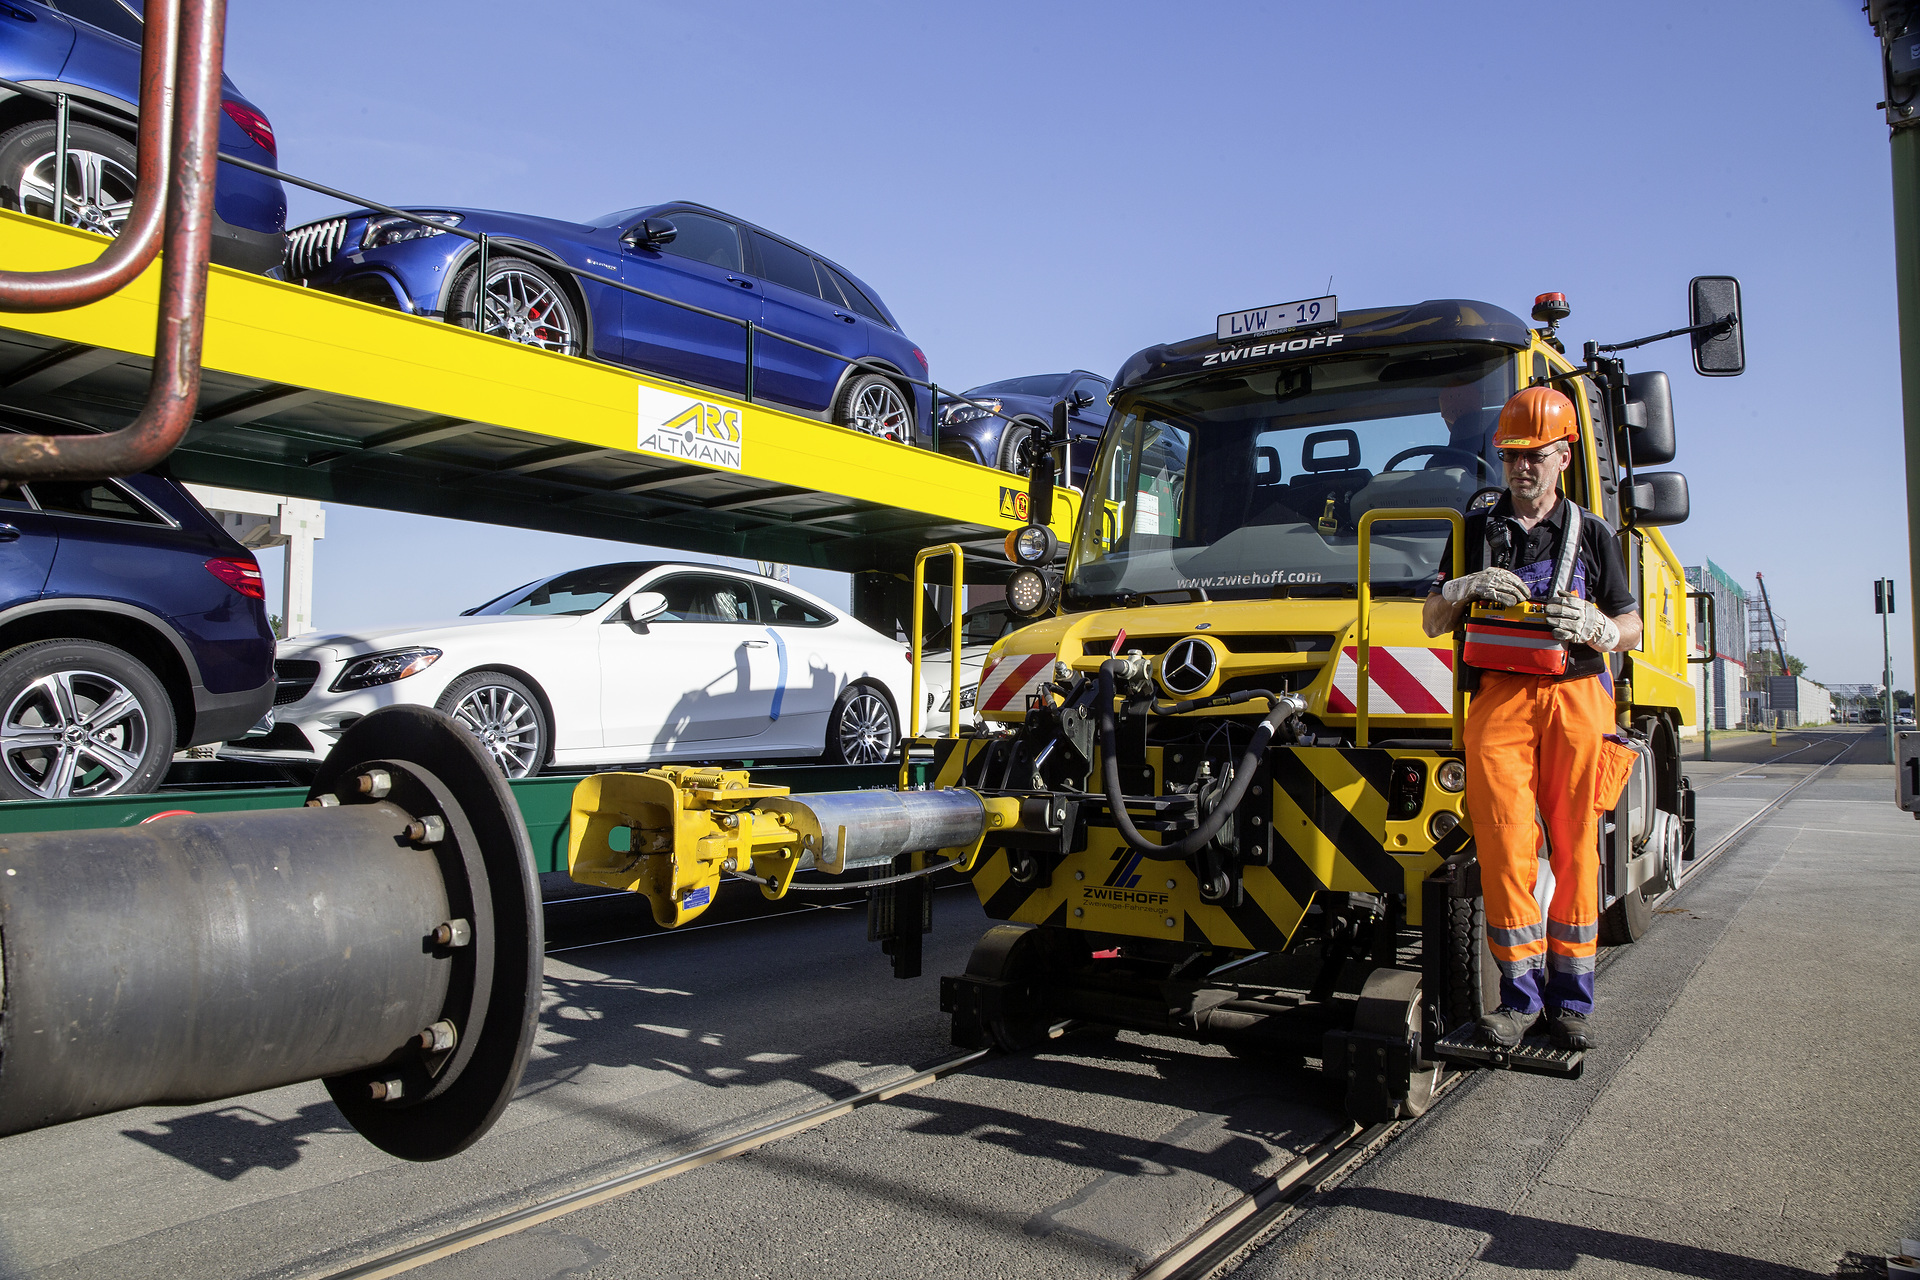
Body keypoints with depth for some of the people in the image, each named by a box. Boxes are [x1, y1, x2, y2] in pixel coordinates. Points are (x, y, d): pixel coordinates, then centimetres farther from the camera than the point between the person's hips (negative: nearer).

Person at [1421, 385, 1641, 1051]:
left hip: (1575, 696, 0)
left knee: (1575, 845, 0)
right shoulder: (1478, 527, 14)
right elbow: (1433, 621, 14)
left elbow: (1631, 628, 13)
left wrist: (1596, 629, -10)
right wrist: (1466, 588, -6)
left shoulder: (1591, 534, 12)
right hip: (1499, 695, 0)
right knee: (1503, 843, -8)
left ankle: (1571, 996, 9)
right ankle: (1521, 993, 0)